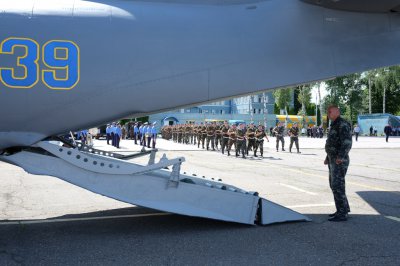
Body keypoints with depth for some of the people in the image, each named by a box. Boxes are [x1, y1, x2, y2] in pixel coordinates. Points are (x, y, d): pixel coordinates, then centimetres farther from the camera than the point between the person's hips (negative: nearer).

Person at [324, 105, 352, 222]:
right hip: (333, 160, 10)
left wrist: (341, 157, -35)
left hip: (339, 162, -10)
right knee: (334, 185, 15)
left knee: (337, 186, -10)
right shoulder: (334, 125, 18)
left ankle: (342, 214, -4)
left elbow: (347, 142, -26)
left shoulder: (343, 124, -15)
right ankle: (344, 208, 24)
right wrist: (328, 157, 28)